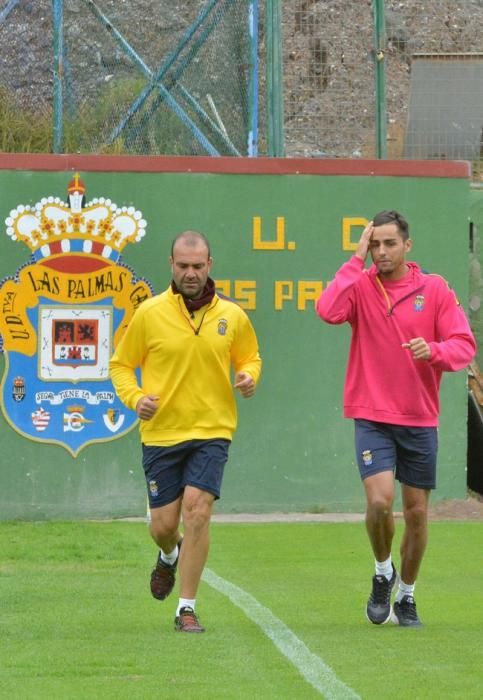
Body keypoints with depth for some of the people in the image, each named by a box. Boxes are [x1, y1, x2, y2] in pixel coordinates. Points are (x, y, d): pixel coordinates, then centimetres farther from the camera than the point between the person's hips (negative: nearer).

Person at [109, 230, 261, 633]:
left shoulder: (232, 316, 1)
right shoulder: (150, 313, -4)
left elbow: (250, 356, 17)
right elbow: (121, 364, 6)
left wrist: (249, 377, -6)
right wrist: (134, 397, -13)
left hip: (212, 430, 0)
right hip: (161, 432, 0)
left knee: (198, 508, -17)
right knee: (163, 524, 4)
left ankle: (187, 608, -7)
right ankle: (170, 555, 44)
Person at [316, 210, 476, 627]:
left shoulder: (434, 289, 0)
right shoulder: (361, 286, -3)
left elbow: (464, 345, -3)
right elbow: (328, 311, -23)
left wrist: (433, 351, -25)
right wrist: (357, 260, -18)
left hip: (420, 420, 2)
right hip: (373, 417, -2)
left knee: (417, 512, 7)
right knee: (380, 500, -18)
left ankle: (406, 595, 27)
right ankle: (383, 572, 11)